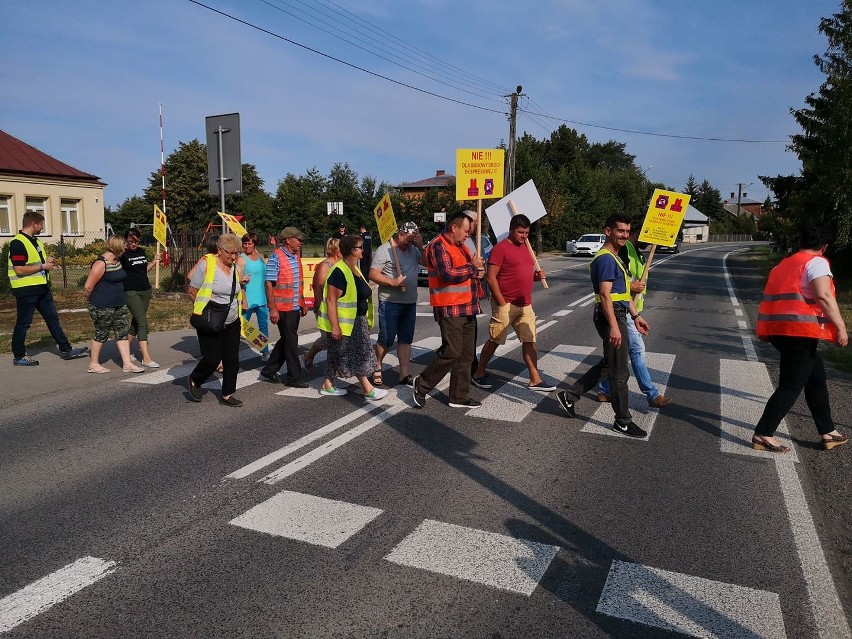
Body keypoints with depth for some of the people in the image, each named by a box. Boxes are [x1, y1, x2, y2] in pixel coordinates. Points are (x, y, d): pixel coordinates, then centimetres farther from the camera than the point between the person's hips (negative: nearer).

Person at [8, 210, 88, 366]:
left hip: (42, 288, 9)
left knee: (53, 318, 10)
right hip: (26, 290, -9)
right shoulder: (18, 243, -16)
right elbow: (19, 269, -23)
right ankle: (19, 356, 13)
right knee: (23, 323, 2)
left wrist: (47, 262, 6)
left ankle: (66, 350, 15)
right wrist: (43, 266, -15)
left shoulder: (35, 241, 14)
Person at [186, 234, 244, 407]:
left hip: (232, 323, 6)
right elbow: (192, 291, -8)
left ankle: (227, 395, 16)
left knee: (232, 359, 4)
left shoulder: (236, 267, 6)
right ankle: (193, 381, 26)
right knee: (212, 359, -3)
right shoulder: (206, 264, -13)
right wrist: (207, 309, -6)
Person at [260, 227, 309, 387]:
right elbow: (269, 283, -15)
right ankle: (294, 377, 11)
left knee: (286, 340, 15)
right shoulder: (276, 257, -13)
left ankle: (268, 371, 28)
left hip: (295, 307, 8)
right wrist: (273, 309, -19)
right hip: (283, 308, -8)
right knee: (291, 341, 0)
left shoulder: (296, 256, 10)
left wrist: (303, 303, 17)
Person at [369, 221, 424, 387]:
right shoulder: (384, 250, -9)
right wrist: (393, 282, -22)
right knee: (386, 339, 2)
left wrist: (421, 247, -6)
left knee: (406, 339, 8)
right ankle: (377, 367, 24)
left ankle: (404, 374, 13)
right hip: (390, 303, -6)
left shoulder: (414, 249, 10)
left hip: (410, 303, 6)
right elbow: (373, 274, -13)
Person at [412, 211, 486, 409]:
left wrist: (478, 272, 3)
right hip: (450, 309, -9)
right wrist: (472, 267, -12)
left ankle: (459, 396, 18)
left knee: (466, 354, 10)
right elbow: (448, 274, -24)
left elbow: (467, 271, 27)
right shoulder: (438, 246, -11)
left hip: (468, 308, 9)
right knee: (451, 352, -9)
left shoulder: (460, 246, 19)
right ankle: (422, 384, 10)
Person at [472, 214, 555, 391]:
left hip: (525, 305, 7)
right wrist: (502, 303, -16)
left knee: (529, 342, 5)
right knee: (494, 340, 3)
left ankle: (535, 380, 9)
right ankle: (479, 373, 19)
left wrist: (536, 276, 3)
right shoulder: (501, 248, -11)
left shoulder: (526, 247, 14)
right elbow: (491, 278, -15)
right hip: (506, 304, -7)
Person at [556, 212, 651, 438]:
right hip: (611, 317, -11)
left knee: (608, 365, 18)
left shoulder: (615, 258, 18)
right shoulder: (606, 259, -15)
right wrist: (614, 326, -26)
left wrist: (636, 315, 21)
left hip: (618, 316, 11)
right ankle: (623, 422, 10)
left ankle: (569, 396, 24)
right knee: (620, 372, -1)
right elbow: (605, 295, -22)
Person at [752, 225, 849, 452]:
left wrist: (766, 330, 26)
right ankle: (763, 435, -4)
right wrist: (841, 327, -16)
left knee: (816, 378, 19)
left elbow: (769, 297, 21)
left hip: (778, 329, 9)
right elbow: (823, 295, -18)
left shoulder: (783, 265, 20)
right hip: (800, 332, -9)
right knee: (791, 386, -3)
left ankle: (828, 432, 26)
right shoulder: (816, 262, -3)